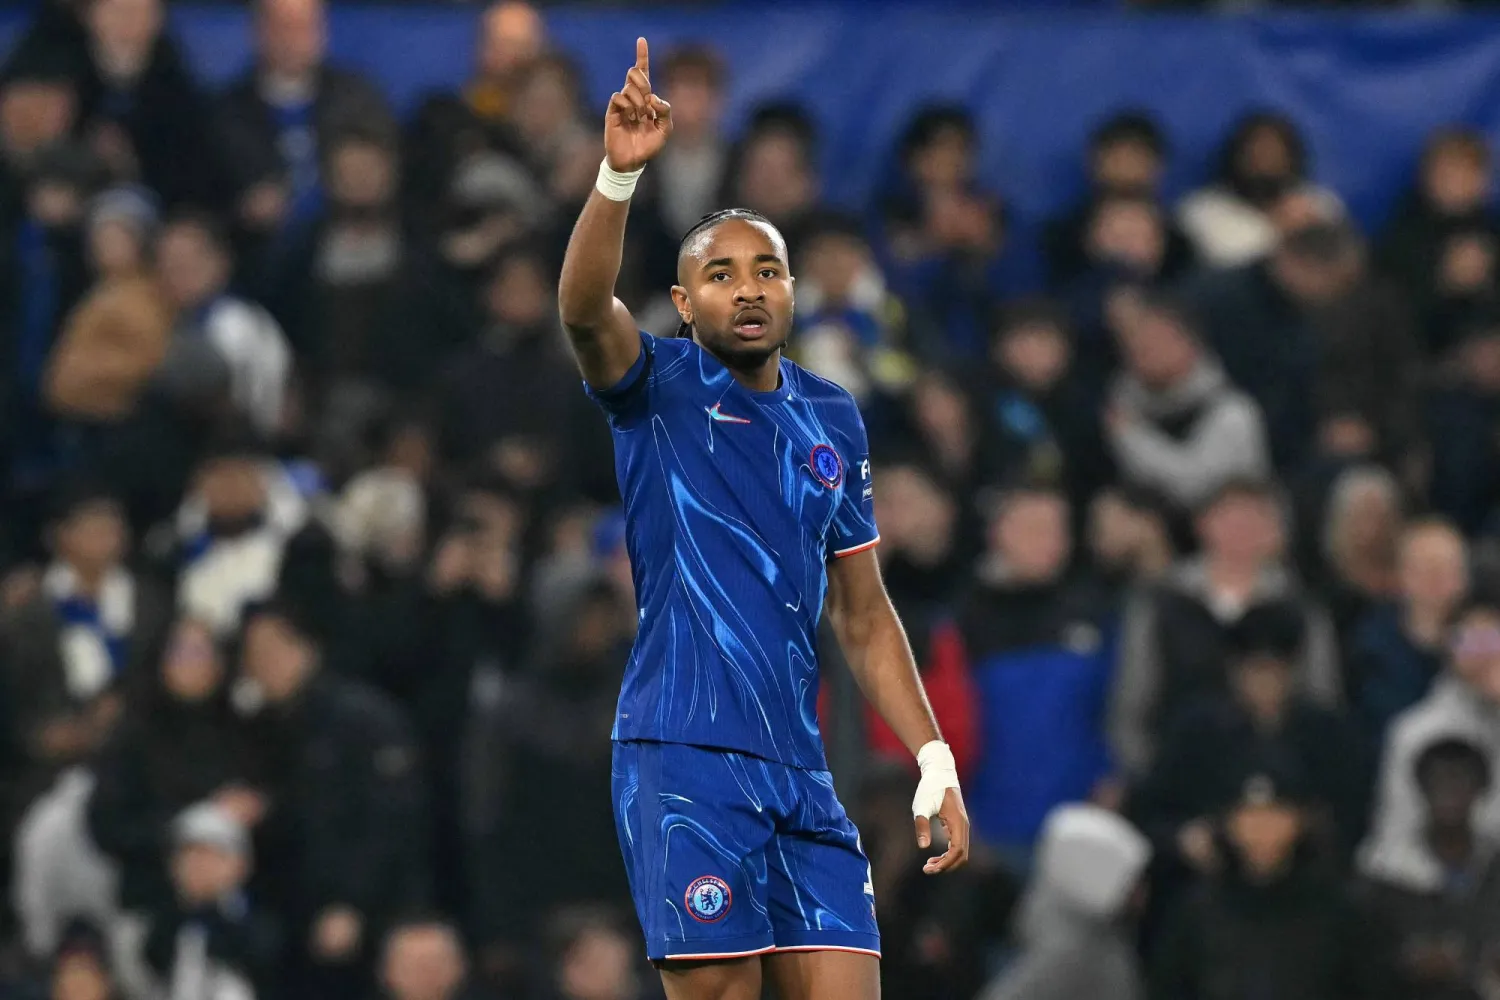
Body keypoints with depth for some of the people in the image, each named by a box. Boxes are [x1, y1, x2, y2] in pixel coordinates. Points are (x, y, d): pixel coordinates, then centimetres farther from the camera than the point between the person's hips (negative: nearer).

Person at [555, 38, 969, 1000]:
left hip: (800, 768, 5)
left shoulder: (832, 418, 16)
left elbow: (864, 614, 21)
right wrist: (620, 173, -37)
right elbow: (585, 307, -21)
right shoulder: (661, 386, 2)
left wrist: (935, 760, 14)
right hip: (684, 757, -5)